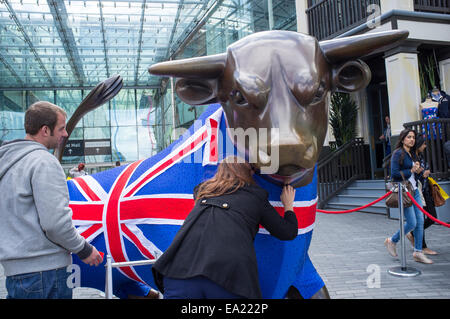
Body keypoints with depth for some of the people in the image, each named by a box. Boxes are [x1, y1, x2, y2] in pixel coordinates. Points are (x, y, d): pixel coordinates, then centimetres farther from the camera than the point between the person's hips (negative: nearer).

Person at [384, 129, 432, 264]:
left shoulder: (412, 154, 16)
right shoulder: (398, 153, -10)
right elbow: (394, 173, -17)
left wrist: (418, 170, 4)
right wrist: (411, 171, -13)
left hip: (414, 190, 8)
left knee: (420, 220, 3)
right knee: (412, 223, -8)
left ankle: (418, 252, 12)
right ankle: (392, 241, 16)